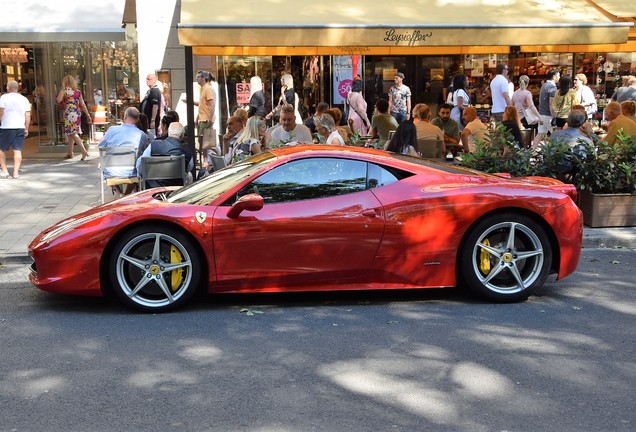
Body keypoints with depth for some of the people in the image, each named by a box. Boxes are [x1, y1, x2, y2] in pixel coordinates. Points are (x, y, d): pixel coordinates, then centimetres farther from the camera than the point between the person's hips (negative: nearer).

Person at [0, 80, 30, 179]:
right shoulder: (24, 99, 9)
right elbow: (28, 116, 6)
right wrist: (26, 129, 10)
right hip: (20, 127, 4)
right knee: (17, 150, 3)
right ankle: (16, 172, -2)